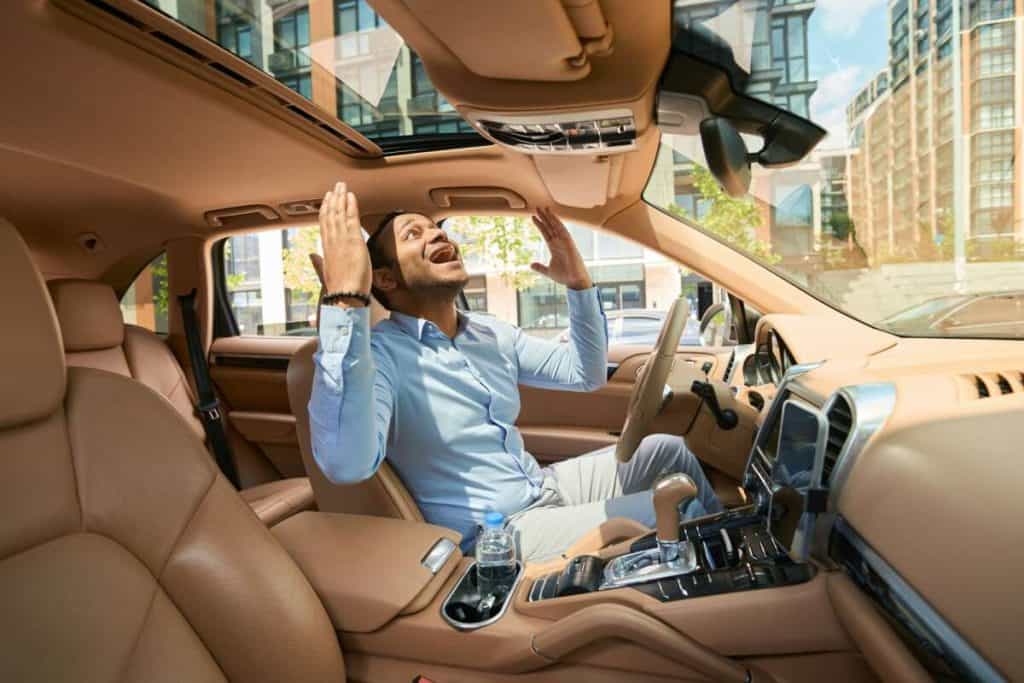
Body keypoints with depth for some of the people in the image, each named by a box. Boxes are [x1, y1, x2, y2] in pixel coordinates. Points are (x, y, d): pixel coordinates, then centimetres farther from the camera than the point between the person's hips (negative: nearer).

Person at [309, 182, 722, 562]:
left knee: (668, 450, 9)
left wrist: (578, 284, -1)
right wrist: (345, 301, -44)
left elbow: (586, 373, 11)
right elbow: (347, 464, -39)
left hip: (545, 488, 8)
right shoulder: (380, 352, -19)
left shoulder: (492, 334, 5)